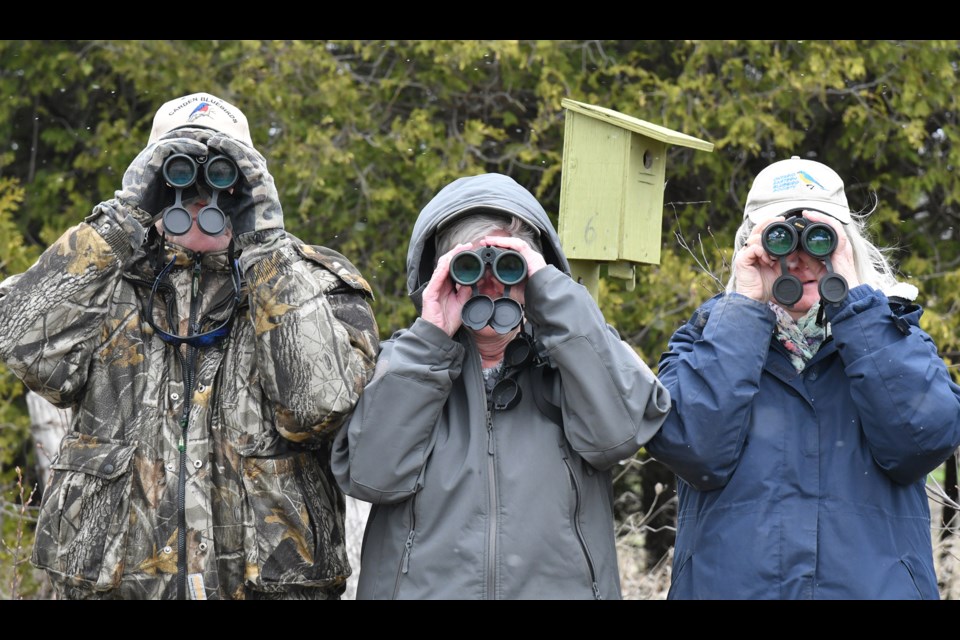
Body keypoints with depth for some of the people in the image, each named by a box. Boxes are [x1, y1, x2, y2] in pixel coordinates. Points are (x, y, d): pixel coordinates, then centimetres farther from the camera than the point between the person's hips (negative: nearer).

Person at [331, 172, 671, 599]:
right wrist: (430, 341, -11)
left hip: (557, 584, 0)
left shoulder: (567, 358, 6)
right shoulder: (402, 363, 6)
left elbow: (617, 433, -16)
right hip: (422, 585, 0)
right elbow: (372, 475, -10)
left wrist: (553, 294, -12)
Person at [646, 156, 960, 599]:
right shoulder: (711, 335, 4)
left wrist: (851, 296, -11)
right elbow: (692, 448, -15)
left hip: (875, 583, 1)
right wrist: (746, 306, -10)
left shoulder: (887, 331, 6)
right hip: (732, 585, 0)